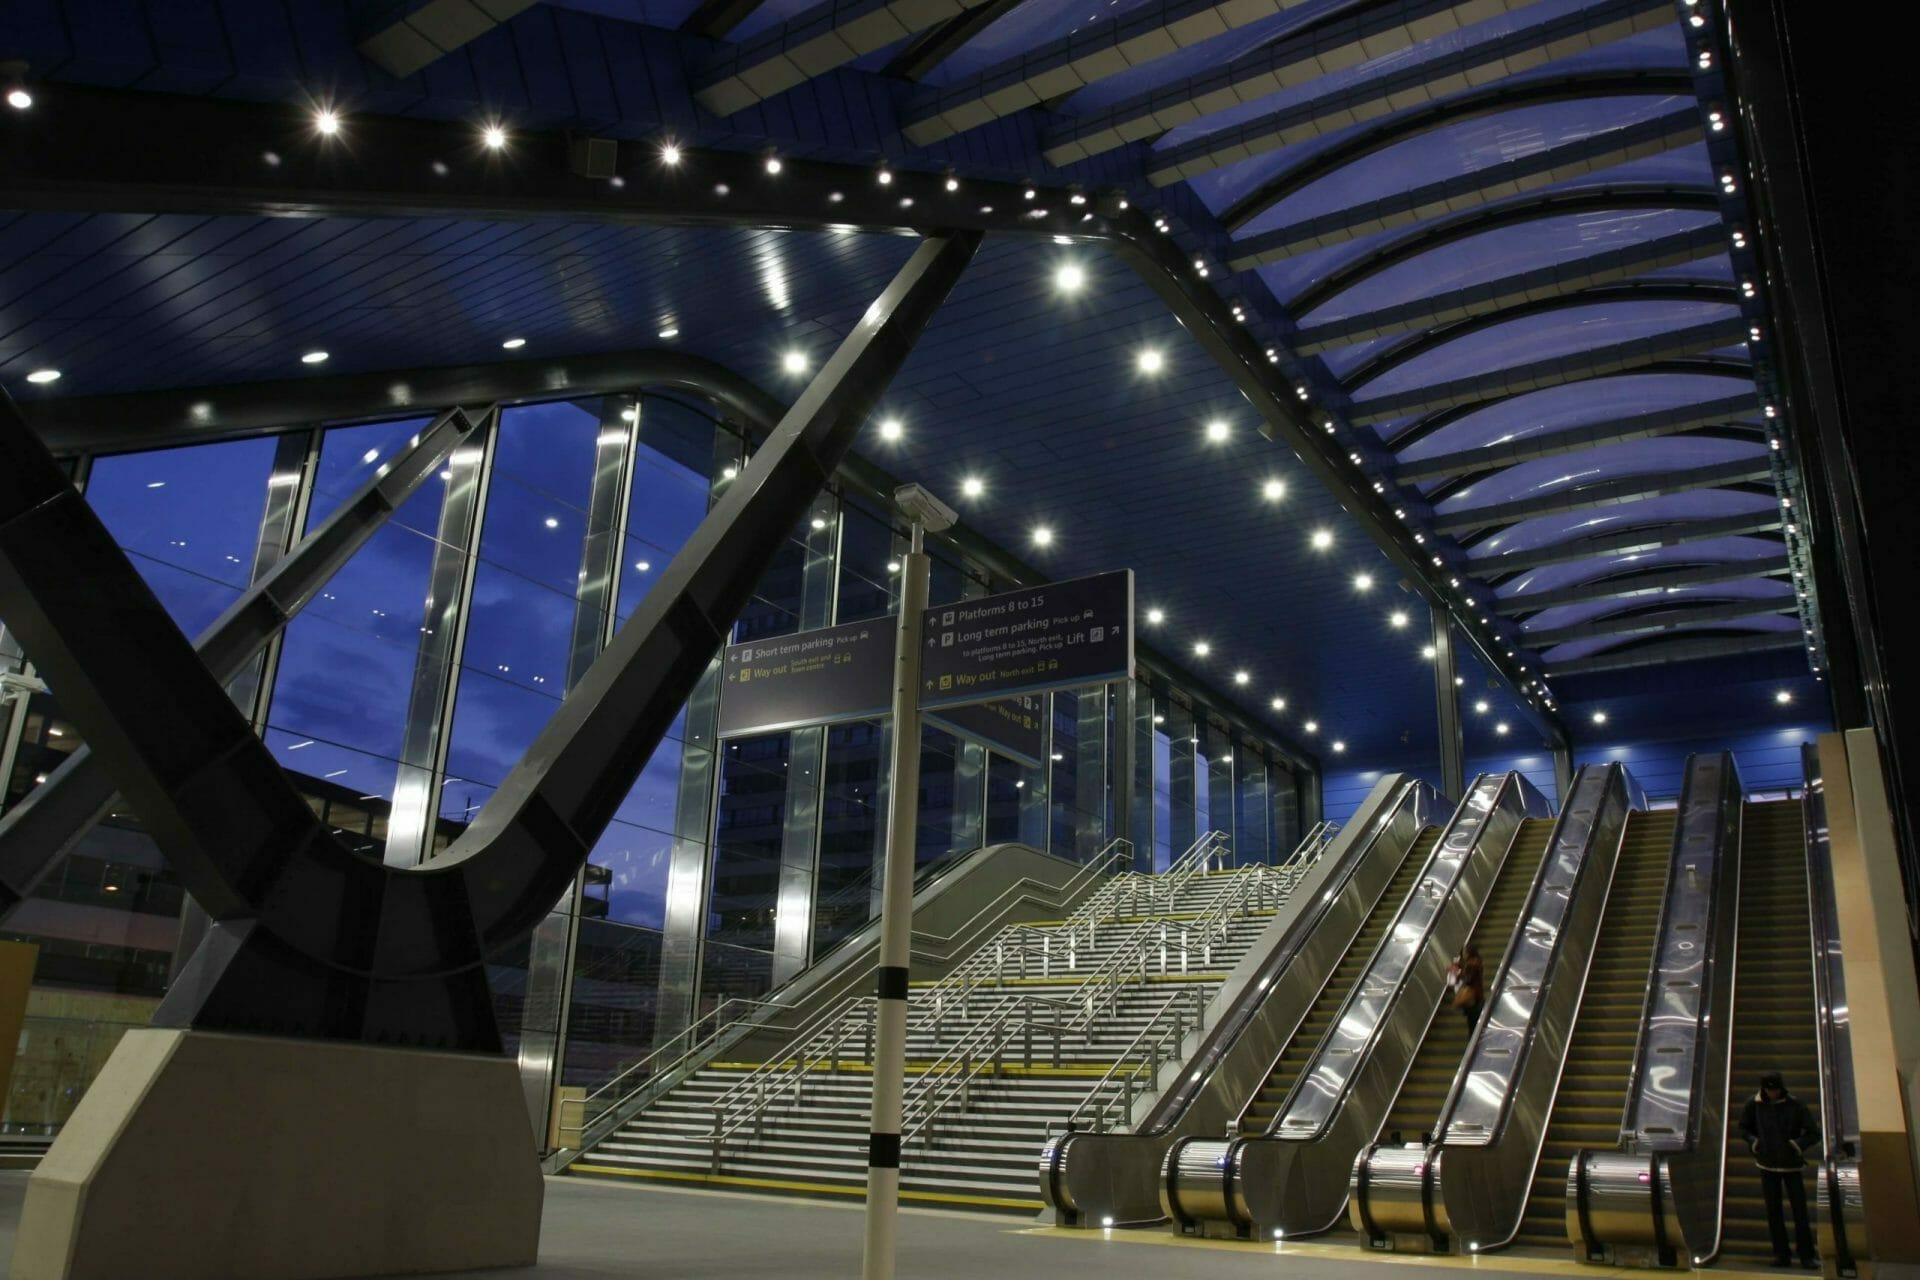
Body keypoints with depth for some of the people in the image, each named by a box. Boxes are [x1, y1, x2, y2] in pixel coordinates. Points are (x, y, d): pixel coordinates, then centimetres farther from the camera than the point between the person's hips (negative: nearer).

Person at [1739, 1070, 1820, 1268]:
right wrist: (1753, 1142, -6)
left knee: (1800, 1210, -3)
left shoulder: (1795, 1105, -9)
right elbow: (1743, 1127, 11)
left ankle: (1807, 1255, 7)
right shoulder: (1754, 1104, -4)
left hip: (1791, 1164, -2)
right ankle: (1781, 1255, 13)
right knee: (1773, 1212, 5)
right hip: (1767, 1164, 2)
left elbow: (1814, 1133, -4)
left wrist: (1798, 1145, -17)